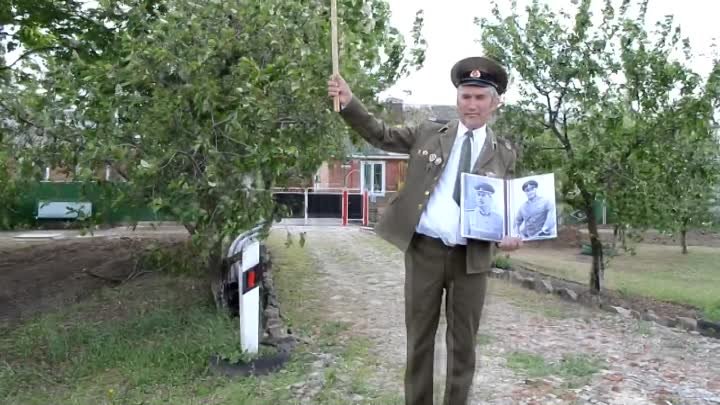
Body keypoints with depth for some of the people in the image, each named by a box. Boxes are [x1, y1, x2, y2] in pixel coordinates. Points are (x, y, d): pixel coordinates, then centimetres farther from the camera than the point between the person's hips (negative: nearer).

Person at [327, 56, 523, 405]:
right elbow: (380, 135, 7)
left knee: (462, 341, 12)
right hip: (424, 249, 0)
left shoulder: (504, 153, 7)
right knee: (419, 337, 11)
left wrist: (509, 235, -11)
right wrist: (348, 102, -8)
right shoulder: (429, 133, 6)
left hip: (472, 257, 1)